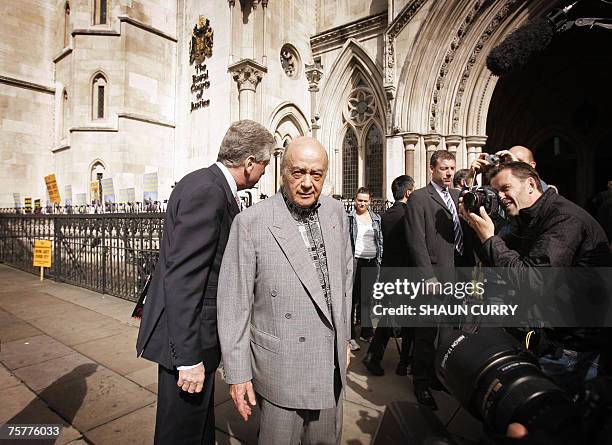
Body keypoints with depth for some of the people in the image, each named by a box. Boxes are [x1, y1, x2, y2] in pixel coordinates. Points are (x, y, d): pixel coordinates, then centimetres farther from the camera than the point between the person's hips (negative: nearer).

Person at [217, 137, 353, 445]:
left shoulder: (336, 213, -1)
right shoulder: (250, 223, -16)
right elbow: (234, 303, -11)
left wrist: (345, 336, 14)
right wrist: (237, 373, -7)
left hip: (332, 362, 5)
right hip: (281, 366, -4)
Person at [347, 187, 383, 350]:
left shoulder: (376, 218, 12)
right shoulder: (348, 217, -1)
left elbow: (381, 240, 16)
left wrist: (380, 259, 10)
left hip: (372, 263, 5)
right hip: (355, 261, -4)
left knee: (367, 298, 14)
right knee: (352, 299, -3)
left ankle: (366, 332, 27)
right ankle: (351, 336, 5)